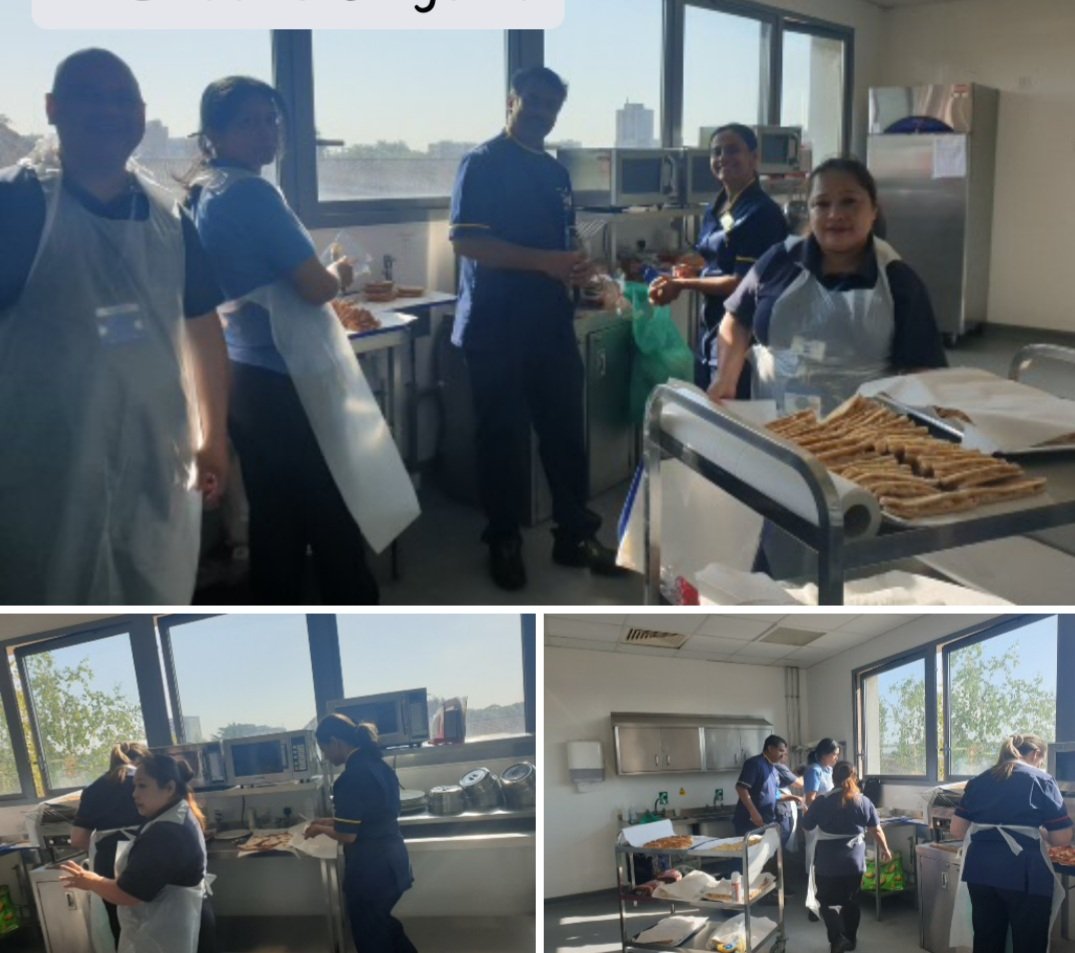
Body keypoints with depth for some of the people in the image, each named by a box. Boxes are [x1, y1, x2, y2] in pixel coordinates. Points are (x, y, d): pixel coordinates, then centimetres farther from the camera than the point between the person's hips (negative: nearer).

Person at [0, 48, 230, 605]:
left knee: (160, 597, 17)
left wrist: (212, 435, 14)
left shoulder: (168, 218, 6)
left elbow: (201, 326, 14)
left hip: (158, 464, 5)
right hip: (51, 469, -4)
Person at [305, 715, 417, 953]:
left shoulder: (351, 777, -21)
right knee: (382, 925, 26)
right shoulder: (377, 765, 6)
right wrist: (333, 821, 17)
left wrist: (320, 828, 0)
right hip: (392, 860, 8)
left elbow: (347, 835, -18)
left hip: (369, 869, -8)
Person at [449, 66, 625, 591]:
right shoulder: (482, 163, -7)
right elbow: (466, 242, -17)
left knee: (566, 430, 9)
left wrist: (577, 271, -2)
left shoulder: (556, 172, 15)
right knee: (502, 437, 4)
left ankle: (576, 534, 20)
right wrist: (543, 262, -24)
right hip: (497, 327, -6)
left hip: (552, 323, 6)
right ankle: (503, 542, 17)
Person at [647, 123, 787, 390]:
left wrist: (683, 284, -13)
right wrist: (679, 278, -1)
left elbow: (744, 282, -19)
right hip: (709, 329, 9)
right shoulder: (715, 210, 11)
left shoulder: (762, 213, -15)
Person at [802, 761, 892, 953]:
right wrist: (885, 850, 22)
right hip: (854, 862, 2)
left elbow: (806, 827, 3)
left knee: (826, 902, 10)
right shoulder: (863, 802, -4)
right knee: (851, 901, 20)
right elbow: (876, 830, 5)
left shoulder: (821, 802, -9)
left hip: (827, 863, -2)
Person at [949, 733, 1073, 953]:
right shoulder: (1041, 780, 1)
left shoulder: (978, 781, 13)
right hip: (1024, 874, -4)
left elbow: (957, 829, 11)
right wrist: (1039, 832, 17)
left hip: (980, 871, 4)